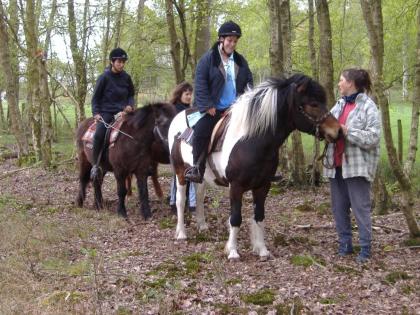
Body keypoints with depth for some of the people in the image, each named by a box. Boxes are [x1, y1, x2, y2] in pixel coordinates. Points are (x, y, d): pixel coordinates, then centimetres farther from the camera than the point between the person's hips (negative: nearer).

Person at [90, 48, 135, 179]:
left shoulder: (126, 77, 6)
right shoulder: (104, 77, -4)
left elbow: (131, 95, 18)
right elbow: (96, 97, 1)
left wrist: (130, 105, -2)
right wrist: (96, 113, -11)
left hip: (122, 112, 4)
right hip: (106, 113, -4)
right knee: (99, 135, -27)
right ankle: (96, 164, -11)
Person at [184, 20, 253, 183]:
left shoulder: (241, 61, 12)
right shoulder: (208, 59, -3)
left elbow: (249, 82, 16)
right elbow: (200, 85, -8)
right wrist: (208, 106, -16)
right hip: (213, 109, -4)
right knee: (200, 132, -22)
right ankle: (197, 168, -12)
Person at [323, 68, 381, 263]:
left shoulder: (369, 107, -9)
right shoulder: (340, 105, 11)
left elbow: (372, 138, -17)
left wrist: (346, 131, -21)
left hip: (357, 166, -7)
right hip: (336, 165, 7)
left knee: (360, 209, -1)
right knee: (339, 208, 12)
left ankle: (365, 248, 8)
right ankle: (344, 244, 24)